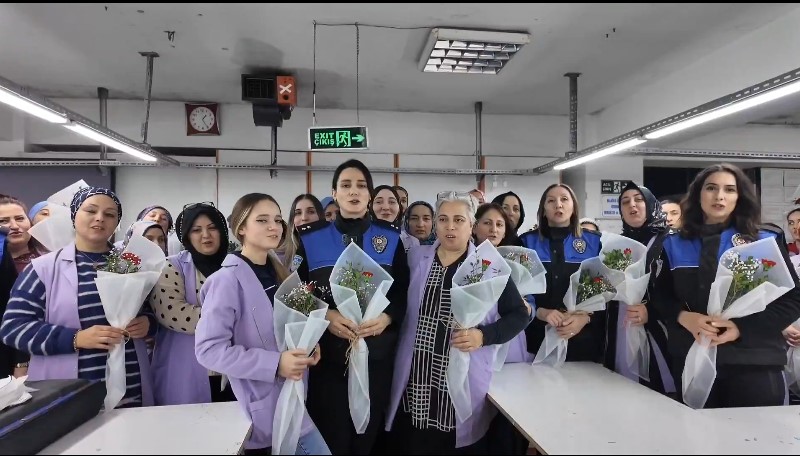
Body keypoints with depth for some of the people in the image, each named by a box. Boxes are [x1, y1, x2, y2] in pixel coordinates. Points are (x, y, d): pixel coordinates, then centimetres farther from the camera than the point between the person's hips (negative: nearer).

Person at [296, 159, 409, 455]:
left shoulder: (390, 238, 4)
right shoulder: (311, 239, 2)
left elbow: (404, 292, 3)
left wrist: (387, 317, -14)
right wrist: (325, 316, -15)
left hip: (377, 354, 1)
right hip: (328, 354, -1)